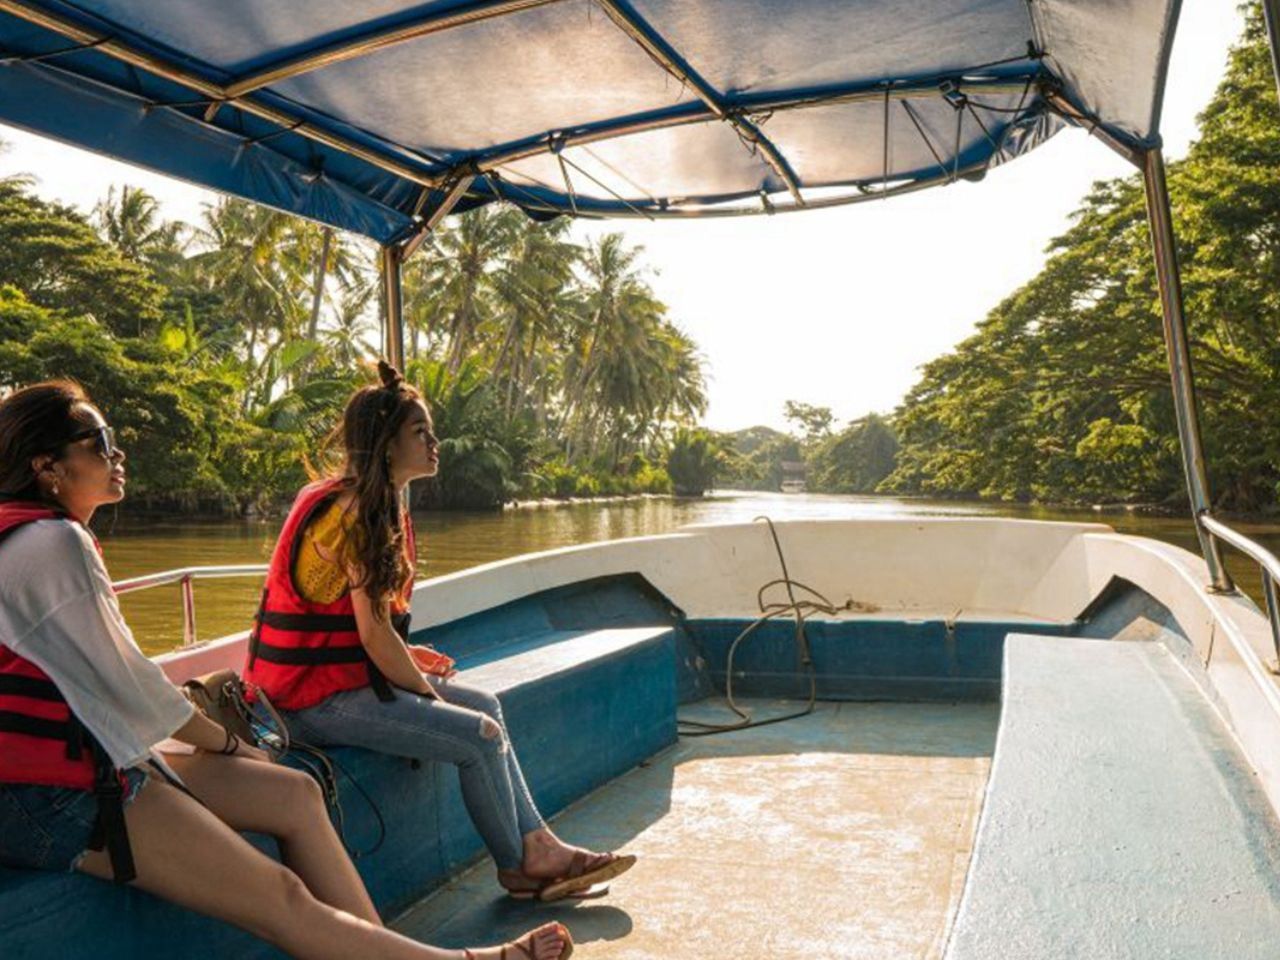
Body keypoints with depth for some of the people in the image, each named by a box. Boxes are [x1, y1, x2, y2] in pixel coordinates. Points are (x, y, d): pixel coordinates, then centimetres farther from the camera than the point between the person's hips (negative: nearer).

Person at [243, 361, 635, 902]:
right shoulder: (359, 512, -19)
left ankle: (537, 845, 9)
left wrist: (407, 656, 8)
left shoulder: (374, 503, 12)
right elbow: (374, 633, -21)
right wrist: (427, 692, -8)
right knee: (480, 736, -14)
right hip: (317, 698, -11)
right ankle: (519, 868, 9)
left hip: (339, 672, 11)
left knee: (486, 705, 8)